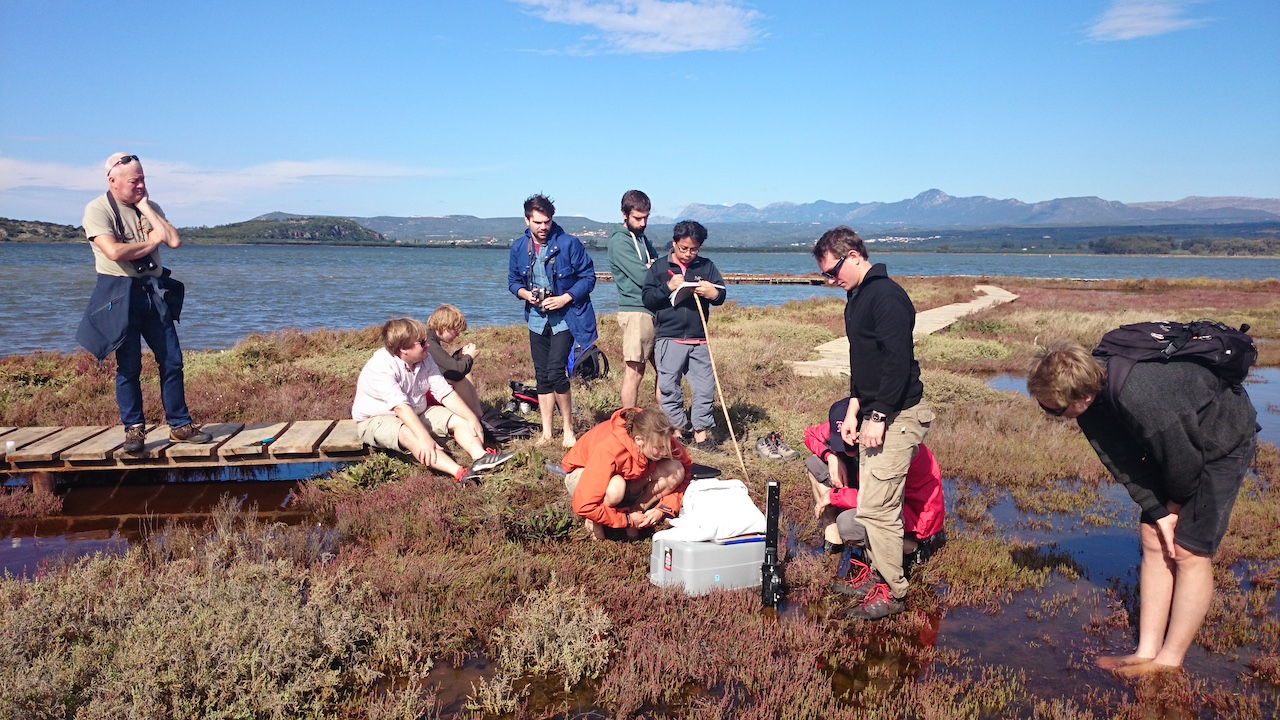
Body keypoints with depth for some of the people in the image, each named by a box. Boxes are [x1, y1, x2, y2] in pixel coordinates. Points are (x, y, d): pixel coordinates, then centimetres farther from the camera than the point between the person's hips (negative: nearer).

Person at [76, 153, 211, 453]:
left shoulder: (150, 208, 12)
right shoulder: (97, 210, -5)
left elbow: (175, 241, -3)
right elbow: (114, 251, -20)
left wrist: (145, 207, -4)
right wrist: (150, 243, -5)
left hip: (154, 290, 5)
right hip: (119, 294, -5)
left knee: (172, 360, 3)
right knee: (128, 366, 0)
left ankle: (179, 425, 11)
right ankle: (133, 429, 11)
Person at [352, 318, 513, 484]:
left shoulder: (425, 359, -6)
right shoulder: (380, 367, -27)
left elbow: (445, 393, -7)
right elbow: (400, 407, -37)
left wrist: (472, 419, -19)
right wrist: (424, 438, -47)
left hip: (417, 413, 8)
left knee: (460, 420, -8)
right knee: (412, 436, -37)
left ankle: (480, 458, -33)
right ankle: (461, 474, -51)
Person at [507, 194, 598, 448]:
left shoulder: (569, 243, -10)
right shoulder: (519, 247, 3)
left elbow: (588, 277, -6)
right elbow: (513, 281, 13)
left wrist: (564, 298, -17)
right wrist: (526, 294, -9)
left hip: (564, 318, -5)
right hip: (537, 319, 5)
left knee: (556, 373, -15)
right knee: (542, 377, 9)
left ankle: (568, 430, 2)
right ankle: (547, 433, 18)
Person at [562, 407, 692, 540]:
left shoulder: (659, 440, -25)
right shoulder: (607, 450, -40)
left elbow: (686, 469, -10)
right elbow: (583, 507, -40)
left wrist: (662, 509, -19)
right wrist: (627, 519, -29)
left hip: (624, 475, 5)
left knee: (676, 470, -21)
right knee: (615, 488, -41)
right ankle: (594, 520, -11)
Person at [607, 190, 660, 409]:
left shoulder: (643, 238, 19)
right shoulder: (620, 241, -8)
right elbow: (643, 278, -16)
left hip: (654, 312, 9)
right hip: (635, 311, -9)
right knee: (635, 371, -5)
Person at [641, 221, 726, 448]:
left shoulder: (707, 266, 8)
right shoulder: (659, 267, 4)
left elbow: (721, 295, 5)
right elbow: (647, 297, 0)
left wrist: (712, 293, -17)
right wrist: (667, 287, -15)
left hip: (699, 339, 2)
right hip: (669, 338, -2)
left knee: (705, 386, 3)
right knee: (669, 387, 1)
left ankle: (701, 434, 13)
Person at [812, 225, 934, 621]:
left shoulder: (886, 296, -16)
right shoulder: (858, 297, 15)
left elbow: (898, 361, -23)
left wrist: (878, 417, -21)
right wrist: (854, 409, 14)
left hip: (897, 415, -10)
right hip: (874, 413, 10)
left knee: (876, 506, -7)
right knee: (873, 502, 14)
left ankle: (892, 592, 5)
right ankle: (879, 575, 25)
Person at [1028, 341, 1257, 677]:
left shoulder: (1137, 397, -43)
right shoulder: (1089, 392, -17)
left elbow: (1184, 461, -28)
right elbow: (1124, 462, -9)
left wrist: (1174, 505, -9)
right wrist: (1158, 512, -12)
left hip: (1224, 441, -8)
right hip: (1173, 444, 8)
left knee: (1189, 550, -7)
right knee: (1153, 539, 5)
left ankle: (1169, 662, 6)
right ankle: (1147, 652, 11)